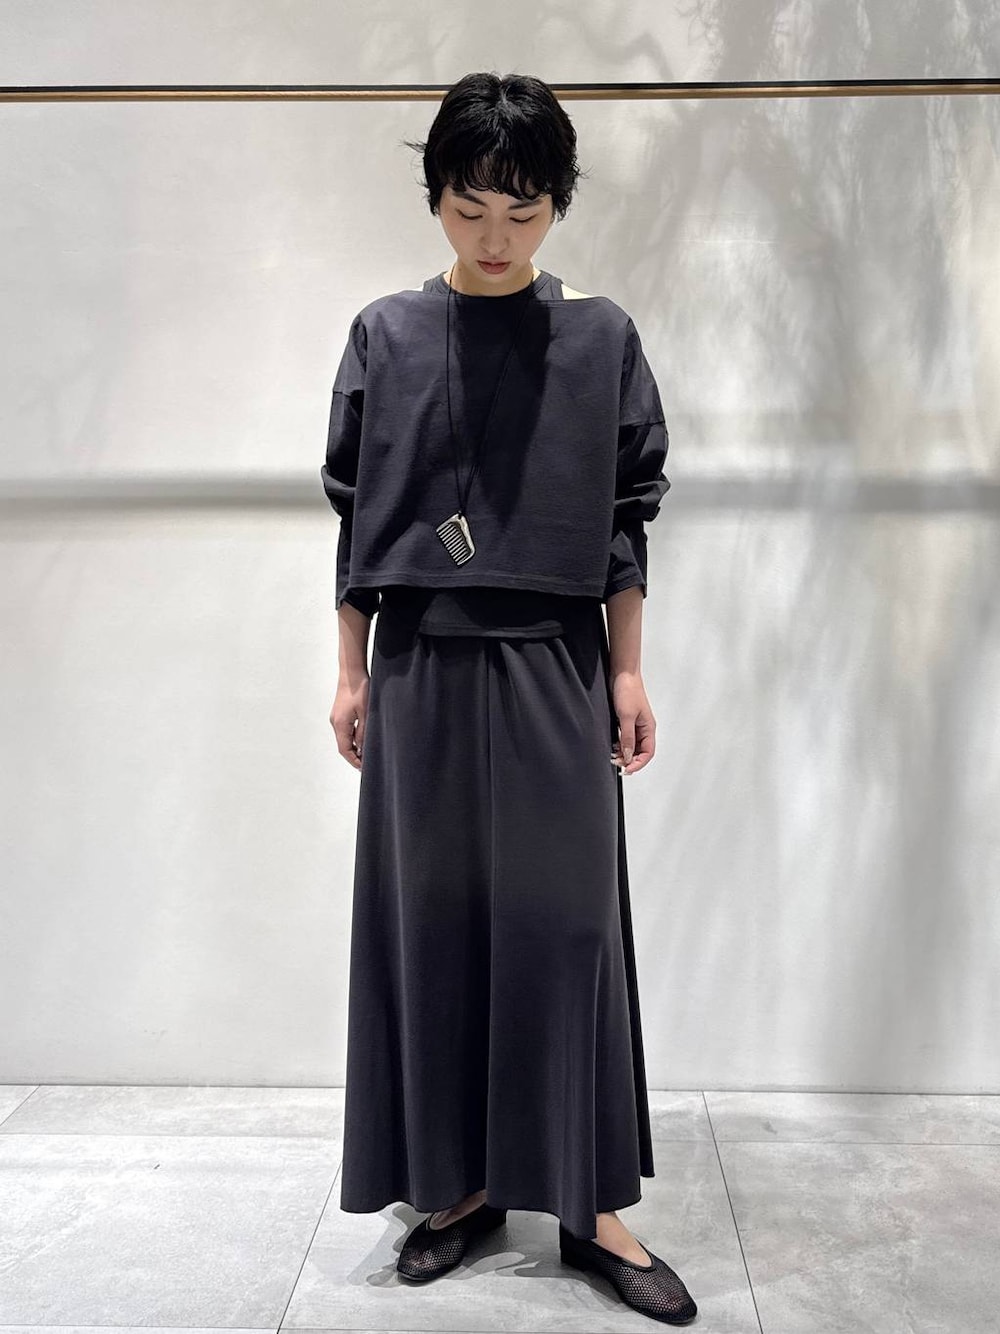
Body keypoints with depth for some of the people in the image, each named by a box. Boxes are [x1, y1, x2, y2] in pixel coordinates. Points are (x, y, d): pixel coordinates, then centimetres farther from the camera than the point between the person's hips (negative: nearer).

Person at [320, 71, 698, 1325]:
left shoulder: (601, 337, 3)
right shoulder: (384, 336, 4)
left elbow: (626, 518, 4)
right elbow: (354, 516, 6)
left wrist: (628, 672, 1)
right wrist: (350, 672, 4)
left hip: (554, 669, -1)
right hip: (422, 667, 1)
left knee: (564, 923, 3)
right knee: (431, 919, 7)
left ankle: (589, 1204, 17)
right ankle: (460, 1182, 24)